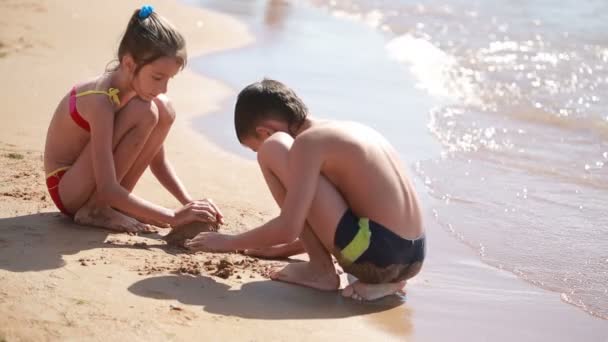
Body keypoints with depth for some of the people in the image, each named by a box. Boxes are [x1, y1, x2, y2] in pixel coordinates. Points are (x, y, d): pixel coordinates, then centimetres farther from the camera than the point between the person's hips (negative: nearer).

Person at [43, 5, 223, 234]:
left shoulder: (137, 89, -5)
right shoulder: (100, 101, -30)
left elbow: (158, 161, 5)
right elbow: (107, 189, -33)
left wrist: (189, 203, -9)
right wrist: (173, 217, -34)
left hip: (97, 186, 8)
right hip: (68, 190, -8)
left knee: (165, 110, -8)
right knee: (145, 113, -25)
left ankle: (114, 205, -3)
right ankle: (95, 210, -14)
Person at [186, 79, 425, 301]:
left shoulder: (309, 141, -7)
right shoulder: (348, 131, 19)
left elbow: (288, 229, -13)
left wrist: (230, 243, 3)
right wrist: (281, 247, 37)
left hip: (378, 254, -9)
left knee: (273, 150, -4)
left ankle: (321, 270, 2)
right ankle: (383, 282, 15)